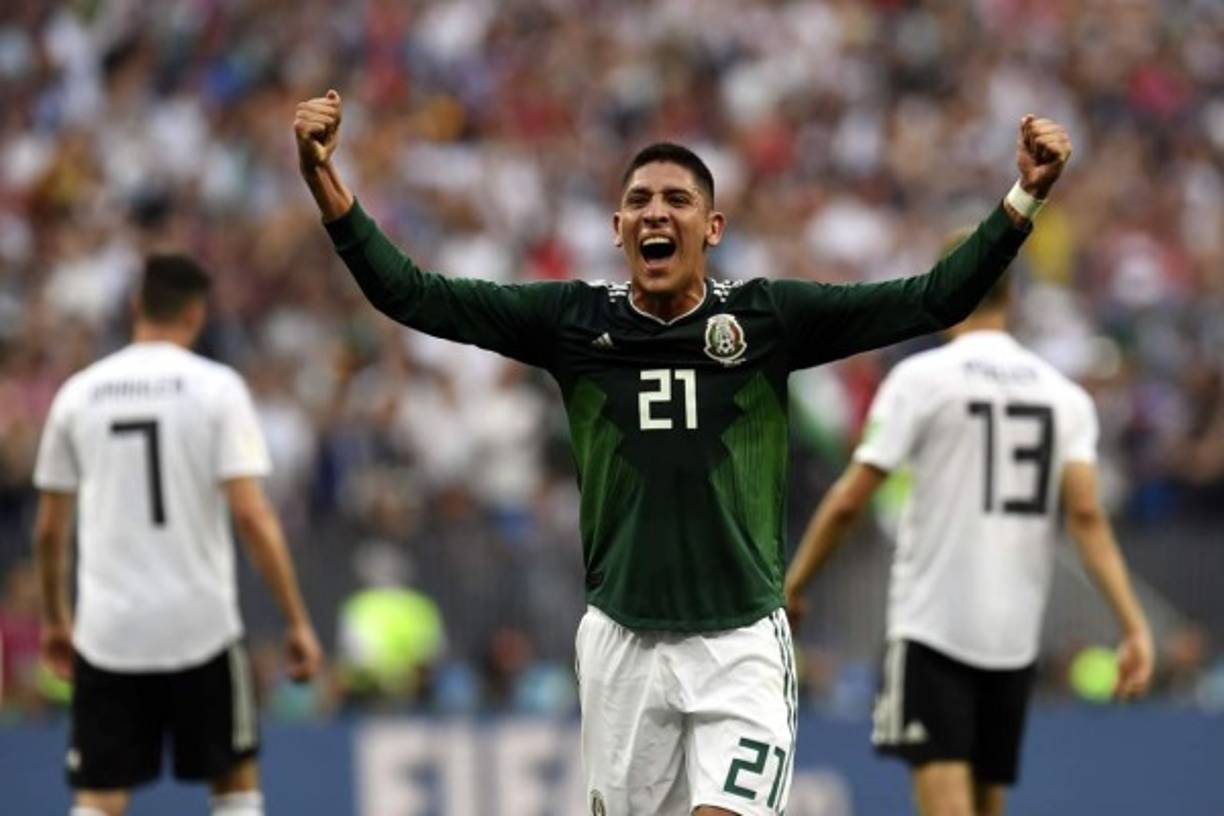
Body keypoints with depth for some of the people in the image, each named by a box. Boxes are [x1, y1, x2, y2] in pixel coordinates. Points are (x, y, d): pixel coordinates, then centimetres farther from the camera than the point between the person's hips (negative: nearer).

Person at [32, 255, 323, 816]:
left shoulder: (78, 393, 5)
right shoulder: (216, 387, -4)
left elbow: (49, 529, 9)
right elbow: (252, 516, -11)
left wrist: (54, 617, 24)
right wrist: (297, 622, -6)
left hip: (107, 629, 2)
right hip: (200, 625, -2)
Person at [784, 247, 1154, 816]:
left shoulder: (920, 378, -5)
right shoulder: (1064, 394, 6)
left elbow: (849, 502, -7)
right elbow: (1087, 515, -6)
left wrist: (793, 584, 6)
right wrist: (1134, 625, -9)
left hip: (932, 626, -5)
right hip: (1015, 637, 5)